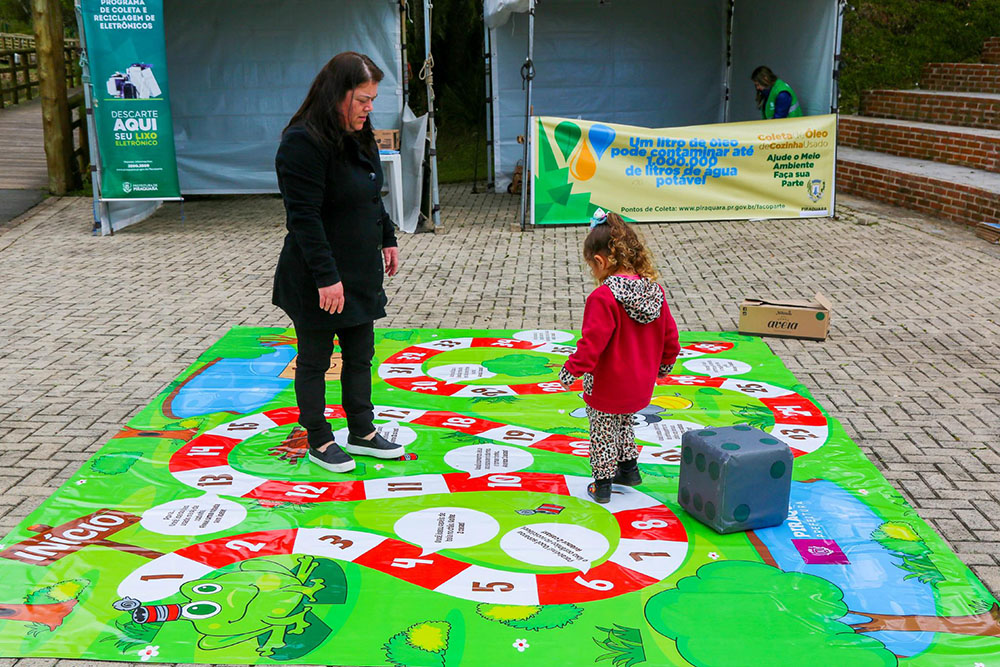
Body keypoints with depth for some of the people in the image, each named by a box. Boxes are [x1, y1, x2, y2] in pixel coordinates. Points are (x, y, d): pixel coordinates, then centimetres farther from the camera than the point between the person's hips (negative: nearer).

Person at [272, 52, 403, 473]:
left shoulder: (359, 137, 8)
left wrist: (387, 240, 18)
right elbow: (304, 217, -25)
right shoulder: (303, 143, -21)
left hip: (360, 273, 9)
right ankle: (319, 442, 22)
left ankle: (361, 433, 30)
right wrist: (326, 277, -26)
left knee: (360, 355, 16)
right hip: (318, 280, -9)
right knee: (315, 360, 8)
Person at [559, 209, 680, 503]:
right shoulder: (654, 290, -3)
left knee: (602, 433, 11)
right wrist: (665, 364, 22)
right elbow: (669, 333, 7)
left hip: (607, 388, -7)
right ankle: (629, 468, 40)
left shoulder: (604, 297, -26)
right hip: (641, 386, 7)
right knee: (624, 424, 29)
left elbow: (593, 342, -27)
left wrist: (572, 370, -15)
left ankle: (602, 484, 22)